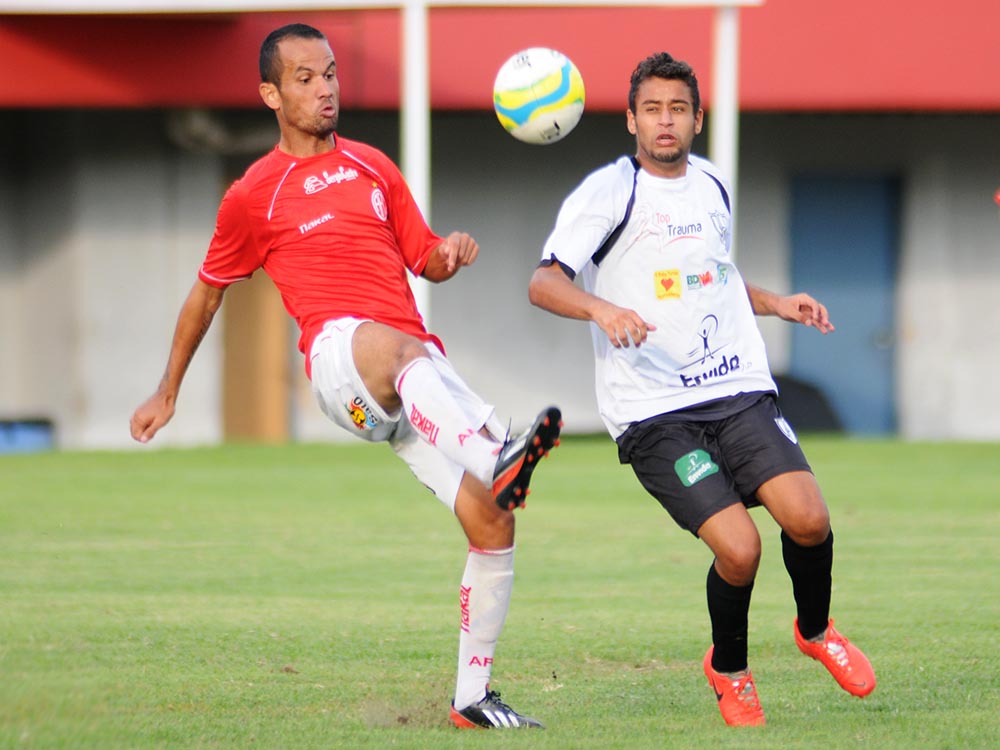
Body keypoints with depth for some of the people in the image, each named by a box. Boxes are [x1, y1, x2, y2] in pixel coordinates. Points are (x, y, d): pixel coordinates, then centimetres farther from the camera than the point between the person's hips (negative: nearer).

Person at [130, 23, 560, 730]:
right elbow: (207, 292, 23)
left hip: (420, 368, 5)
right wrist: (166, 394, 29)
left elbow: (427, 261, 27)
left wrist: (451, 252, 2)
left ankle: (473, 697, 4)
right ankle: (495, 462, -70)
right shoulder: (254, 195, 11)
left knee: (492, 521, -8)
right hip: (338, 352, -5)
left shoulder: (374, 166, 23)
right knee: (394, 347, -44)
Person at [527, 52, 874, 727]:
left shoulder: (713, 187, 16)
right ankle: (729, 671, 11)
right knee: (739, 548, -19)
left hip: (740, 390, 5)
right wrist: (601, 309, -33)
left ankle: (816, 631, 16)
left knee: (808, 519, -16)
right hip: (652, 411, -5)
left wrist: (775, 303, 18)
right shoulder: (609, 191, -5)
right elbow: (543, 283, -14)